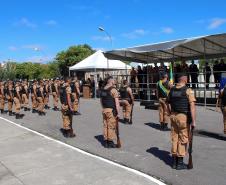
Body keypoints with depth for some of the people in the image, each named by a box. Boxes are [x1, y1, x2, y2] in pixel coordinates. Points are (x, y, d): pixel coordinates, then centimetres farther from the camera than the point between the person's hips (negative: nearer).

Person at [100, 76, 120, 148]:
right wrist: (118, 112, -13)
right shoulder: (113, 90, -13)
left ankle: (106, 142, 19)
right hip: (112, 110, -7)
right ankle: (110, 142, 7)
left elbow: (101, 100, 17)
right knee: (111, 126, 1)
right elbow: (117, 102, -17)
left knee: (105, 126, 12)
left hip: (104, 110, 7)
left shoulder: (103, 90, 10)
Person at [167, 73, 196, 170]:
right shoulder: (188, 90, -11)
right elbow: (192, 106, -17)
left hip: (174, 116, 5)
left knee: (174, 139, 13)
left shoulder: (172, 90, 6)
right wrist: (193, 121, -16)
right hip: (184, 117, -5)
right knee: (183, 140, 5)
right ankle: (180, 163, 12)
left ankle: (174, 162, 21)